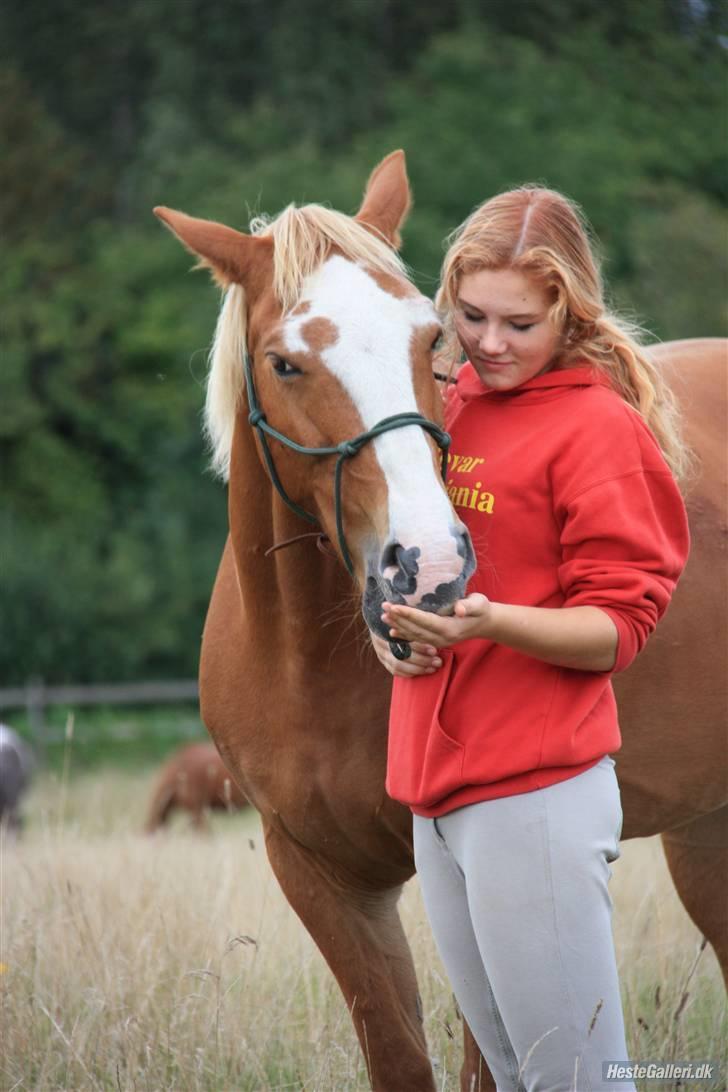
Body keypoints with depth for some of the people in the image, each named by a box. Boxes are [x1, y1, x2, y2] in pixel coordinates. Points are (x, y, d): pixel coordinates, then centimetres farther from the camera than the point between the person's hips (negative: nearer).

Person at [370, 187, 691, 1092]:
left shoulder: (596, 425, -8)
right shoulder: (450, 406, 13)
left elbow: (615, 629, -11)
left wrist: (491, 620, -28)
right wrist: (391, 621, 2)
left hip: (535, 789, -8)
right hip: (434, 783, 8)